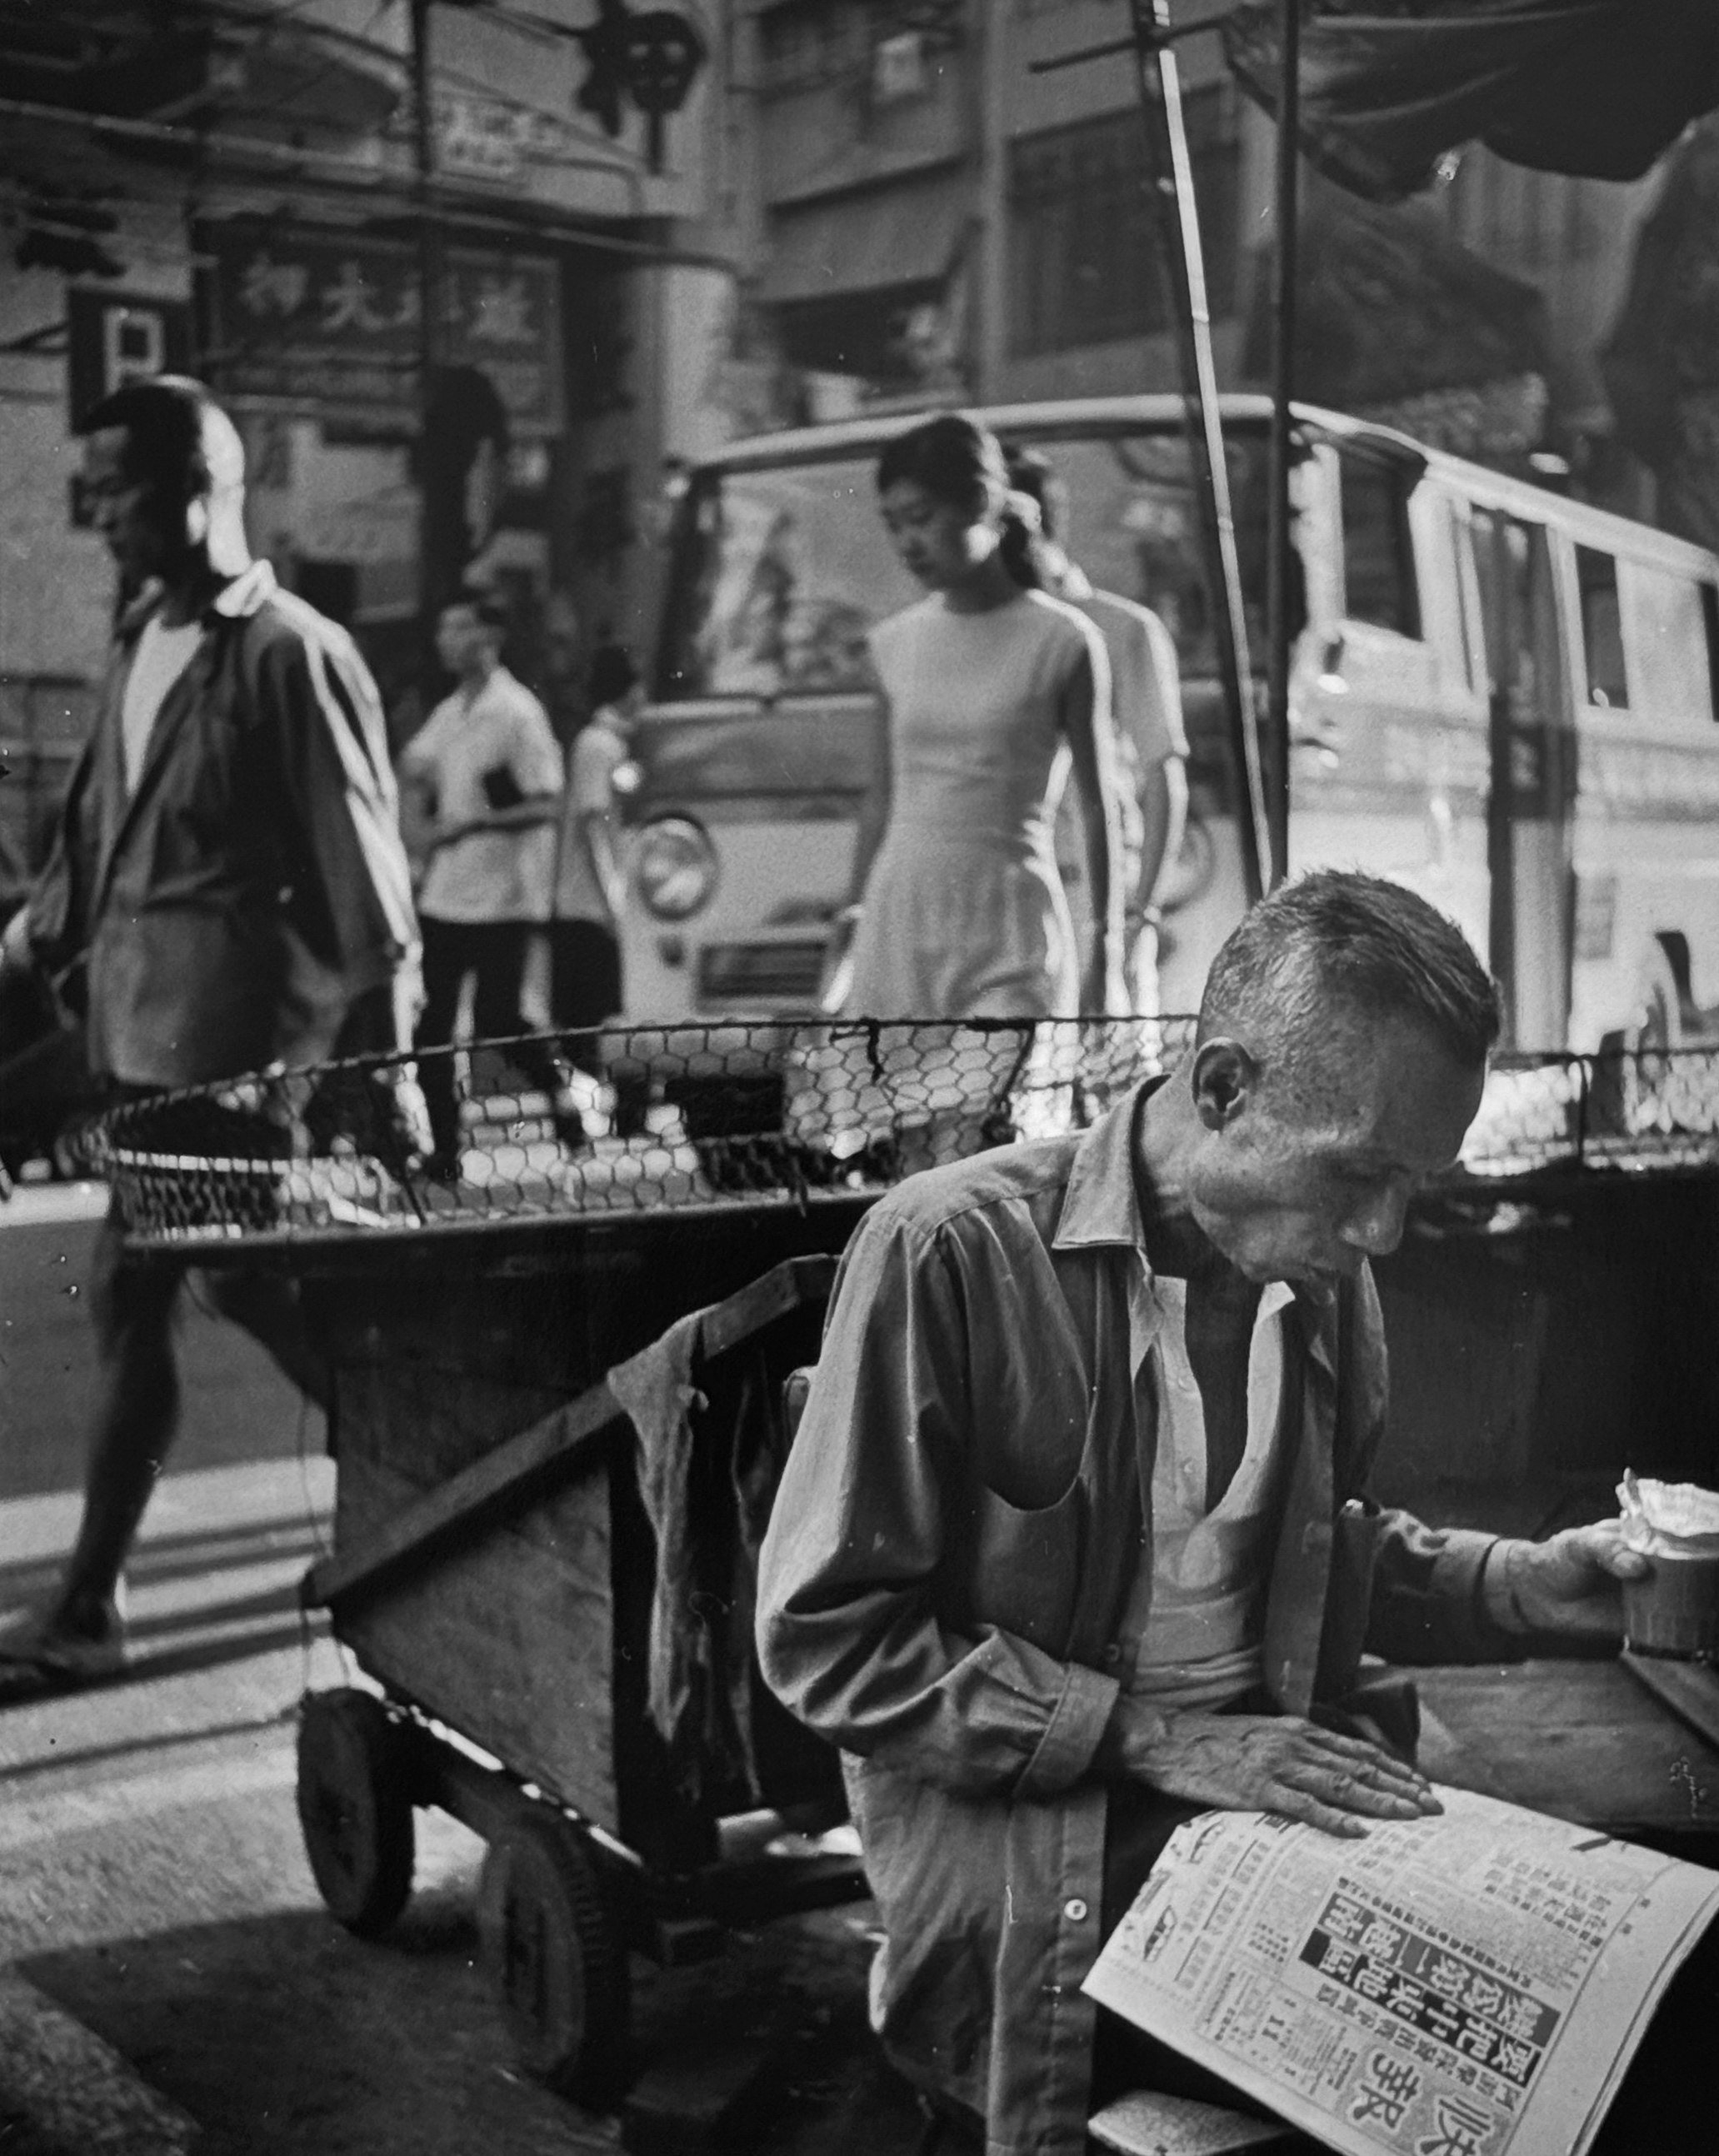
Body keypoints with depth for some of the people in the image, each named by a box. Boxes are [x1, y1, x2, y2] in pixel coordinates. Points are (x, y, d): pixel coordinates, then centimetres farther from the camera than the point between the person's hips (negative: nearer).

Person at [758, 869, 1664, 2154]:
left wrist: (1527, 1586, 3)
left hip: (1282, 1810, 7)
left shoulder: (1325, 1277, 6)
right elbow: (826, 1633, -14)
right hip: (1032, 1875, -6)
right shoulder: (949, 1250, -15)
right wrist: (1151, 1736, -18)